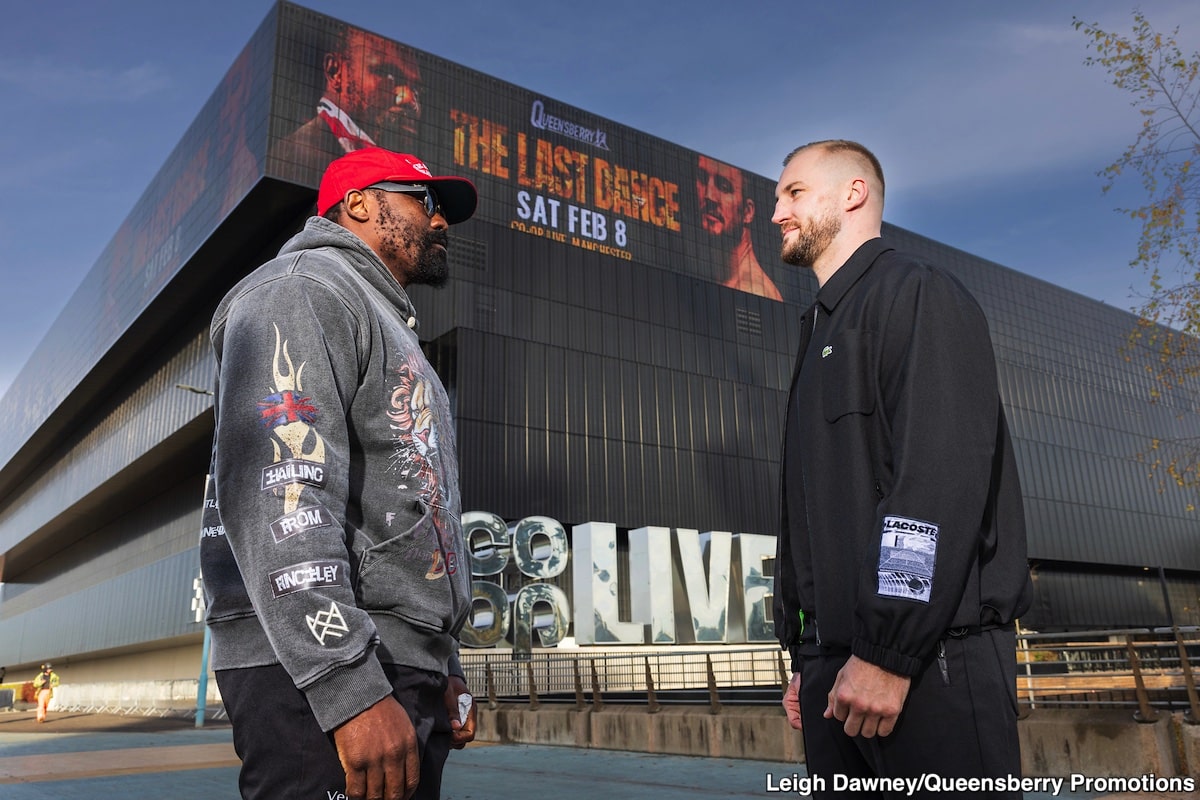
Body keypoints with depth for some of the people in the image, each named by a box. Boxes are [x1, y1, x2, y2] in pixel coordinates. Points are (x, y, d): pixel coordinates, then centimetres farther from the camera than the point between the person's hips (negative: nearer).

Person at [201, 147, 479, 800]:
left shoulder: (390, 329, 26)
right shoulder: (304, 288, -5)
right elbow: (278, 491, -21)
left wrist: (444, 668, 20)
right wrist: (351, 689, -26)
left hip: (403, 674, 10)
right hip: (313, 676, -9)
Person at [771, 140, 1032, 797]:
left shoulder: (917, 295, -4)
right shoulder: (822, 331, 23)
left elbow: (943, 475, -17)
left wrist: (888, 652, -21)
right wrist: (808, 659, 17)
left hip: (928, 659, -8)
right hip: (838, 660, 8)